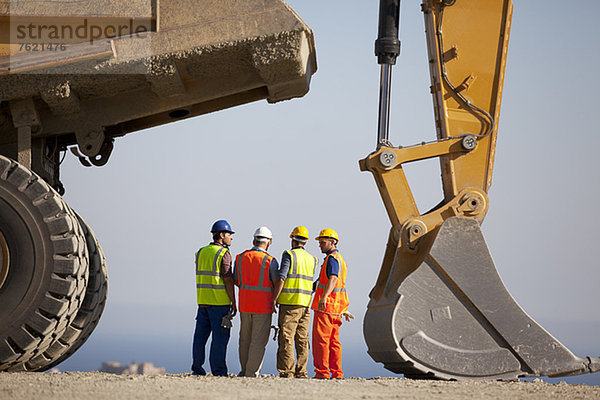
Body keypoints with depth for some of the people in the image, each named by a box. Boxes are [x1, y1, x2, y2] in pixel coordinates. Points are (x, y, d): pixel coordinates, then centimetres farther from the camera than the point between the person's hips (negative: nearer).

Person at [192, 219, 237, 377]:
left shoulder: (201, 252, 12)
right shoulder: (224, 254, -10)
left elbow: (202, 276, 13)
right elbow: (228, 279, -13)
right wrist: (233, 303, -9)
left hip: (202, 301, 7)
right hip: (220, 302, -7)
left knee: (200, 335, 10)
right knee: (220, 336, -3)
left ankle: (197, 368, 12)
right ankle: (218, 371, -3)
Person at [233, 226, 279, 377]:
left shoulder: (240, 258, 3)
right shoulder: (270, 261, -11)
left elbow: (236, 281, 12)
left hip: (244, 304, 5)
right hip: (263, 306, -5)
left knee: (245, 339, 15)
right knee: (258, 340, 0)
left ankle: (245, 370, 21)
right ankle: (252, 372, -2)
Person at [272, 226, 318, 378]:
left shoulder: (289, 255, -5)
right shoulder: (312, 259, 14)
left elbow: (281, 279, -12)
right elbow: (313, 283, 16)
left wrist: (274, 299, -8)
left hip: (289, 303, -6)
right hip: (305, 305, 6)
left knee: (286, 339, -5)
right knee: (302, 340, 9)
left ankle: (286, 372, -8)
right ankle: (301, 372, 9)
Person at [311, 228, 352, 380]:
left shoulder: (332, 259, -12)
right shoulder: (340, 259, 21)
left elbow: (333, 279, -29)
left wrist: (324, 297, -42)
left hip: (325, 306, -10)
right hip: (337, 307, 10)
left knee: (320, 339, -8)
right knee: (333, 341, 10)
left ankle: (322, 372, -10)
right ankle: (337, 373, 10)